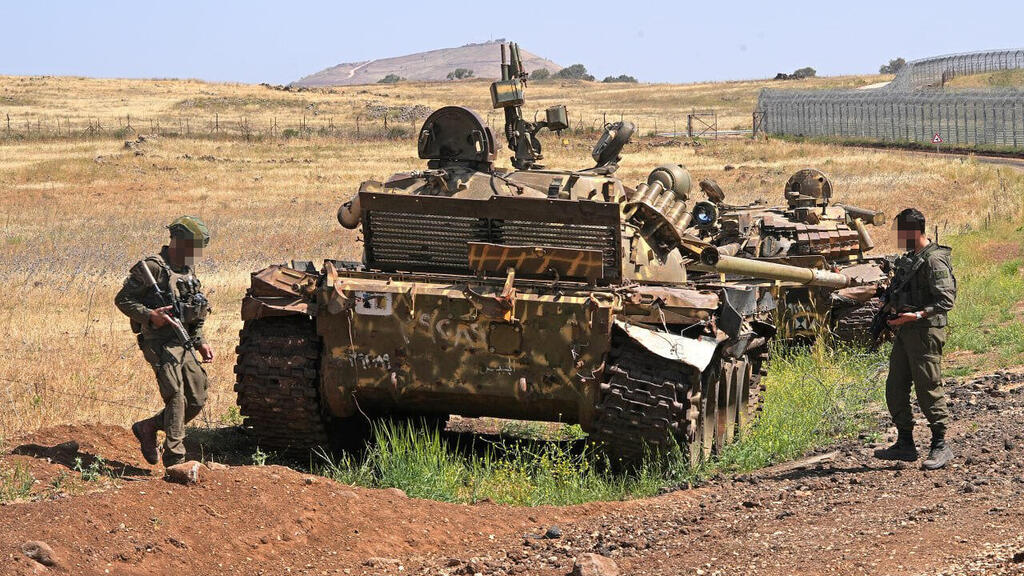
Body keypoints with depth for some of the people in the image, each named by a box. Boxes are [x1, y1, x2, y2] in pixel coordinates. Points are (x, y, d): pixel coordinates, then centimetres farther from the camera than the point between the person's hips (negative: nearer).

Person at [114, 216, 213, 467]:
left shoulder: (189, 272, 16)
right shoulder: (152, 268, -9)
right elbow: (122, 300, -8)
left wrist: (201, 342, 15)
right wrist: (150, 315, -21)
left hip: (184, 344, 8)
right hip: (160, 344, -8)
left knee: (197, 401, 7)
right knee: (176, 397, -18)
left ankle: (148, 427, 25)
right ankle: (175, 460, -17)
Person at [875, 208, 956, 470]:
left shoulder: (934, 261, -14)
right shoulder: (909, 259, 15)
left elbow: (946, 300, -21)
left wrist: (917, 315, -27)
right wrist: (896, 314, 13)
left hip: (925, 333, -9)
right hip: (904, 332, 9)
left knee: (929, 389, -6)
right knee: (895, 389, 9)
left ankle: (941, 446, 2)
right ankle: (905, 444, 17)